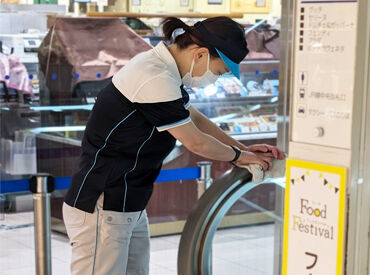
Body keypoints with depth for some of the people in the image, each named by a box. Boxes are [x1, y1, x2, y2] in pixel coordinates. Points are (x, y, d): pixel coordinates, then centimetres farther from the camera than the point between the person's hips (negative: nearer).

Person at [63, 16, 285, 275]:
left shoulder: (161, 67, 8)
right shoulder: (155, 80, -23)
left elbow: (195, 118, 21)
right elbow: (196, 142, -14)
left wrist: (243, 148, 15)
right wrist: (238, 156, 3)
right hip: (101, 210, -10)